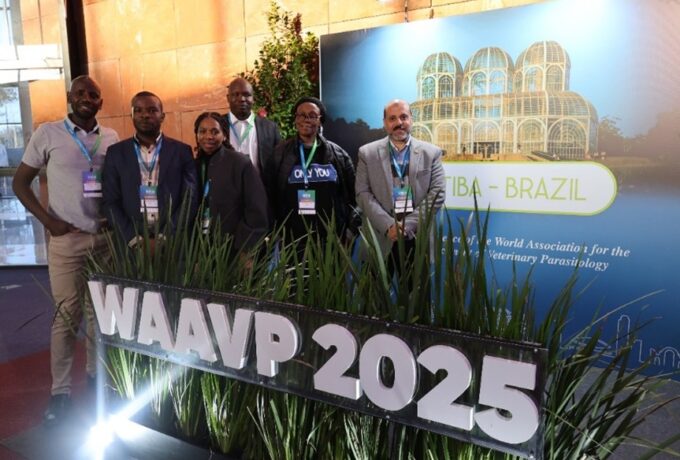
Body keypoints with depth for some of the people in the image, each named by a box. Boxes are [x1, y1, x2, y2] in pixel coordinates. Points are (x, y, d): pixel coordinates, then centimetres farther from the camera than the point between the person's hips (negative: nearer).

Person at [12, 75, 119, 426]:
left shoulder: (112, 138, 5)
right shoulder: (47, 133, -2)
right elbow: (20, 182, 2)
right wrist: (47, 220, -8)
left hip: (105, 238, 3)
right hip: (67, 239, -3)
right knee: (66, 315, 1)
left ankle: (96, 374, 25)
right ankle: (60, 390, 13)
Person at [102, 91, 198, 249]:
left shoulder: (181, 151, 2)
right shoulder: (116, 152, 5)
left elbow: (190, 199, -3)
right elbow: (110, 202, 1)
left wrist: (164, 238, -12)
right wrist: (135, 239, -11)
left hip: (172, 241, 0)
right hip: (130, 244, 1)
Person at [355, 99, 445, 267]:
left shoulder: (431, 153, 6)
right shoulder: (367, 153, 6)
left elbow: (437, 194, -1)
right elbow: (363, 194, -1)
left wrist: (408, 224, -11)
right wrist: (388, 225, -13)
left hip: (418, 239, 0)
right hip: (380, 238, 0)